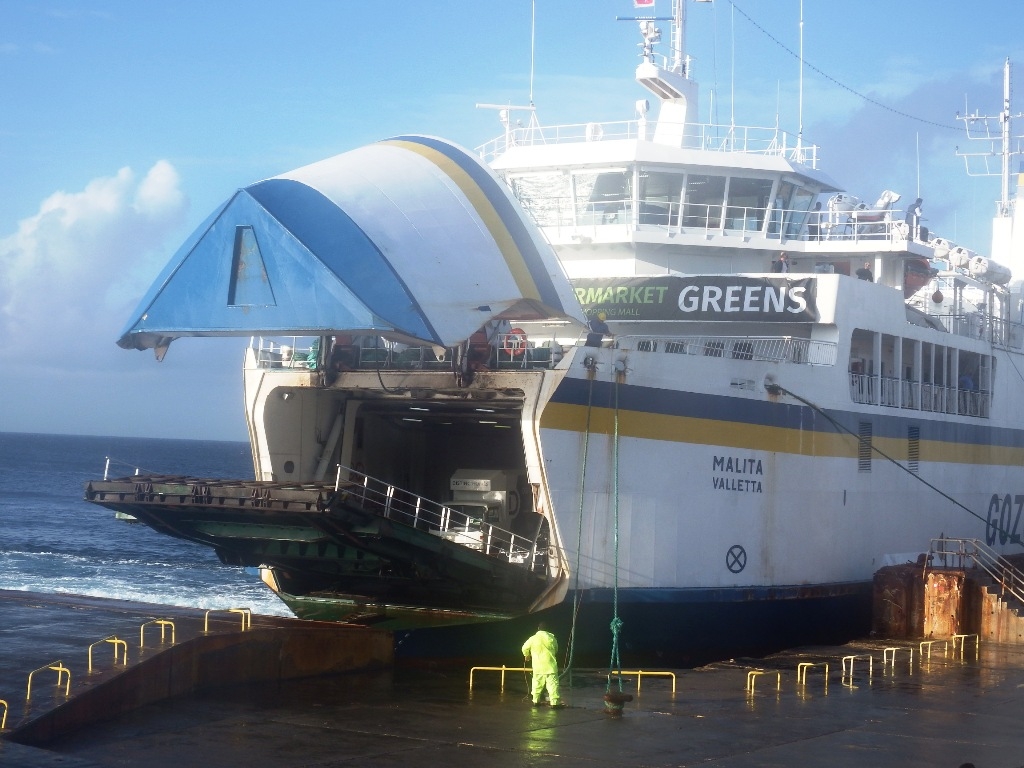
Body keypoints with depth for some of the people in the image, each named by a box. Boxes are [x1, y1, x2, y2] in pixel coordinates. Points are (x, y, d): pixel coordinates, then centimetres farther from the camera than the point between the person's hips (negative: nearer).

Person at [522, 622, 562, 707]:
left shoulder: (533, 638, -3)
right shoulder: (551, 637, -2)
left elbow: (525, 648, 8)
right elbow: (556, 650, 13)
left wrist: (527, 656, 28)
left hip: (538, 666, 2)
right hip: (550, 665, -2)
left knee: (537, 683, 14)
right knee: (552, 683, -2)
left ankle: (536, 701, 20)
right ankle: (554, 701, -8)